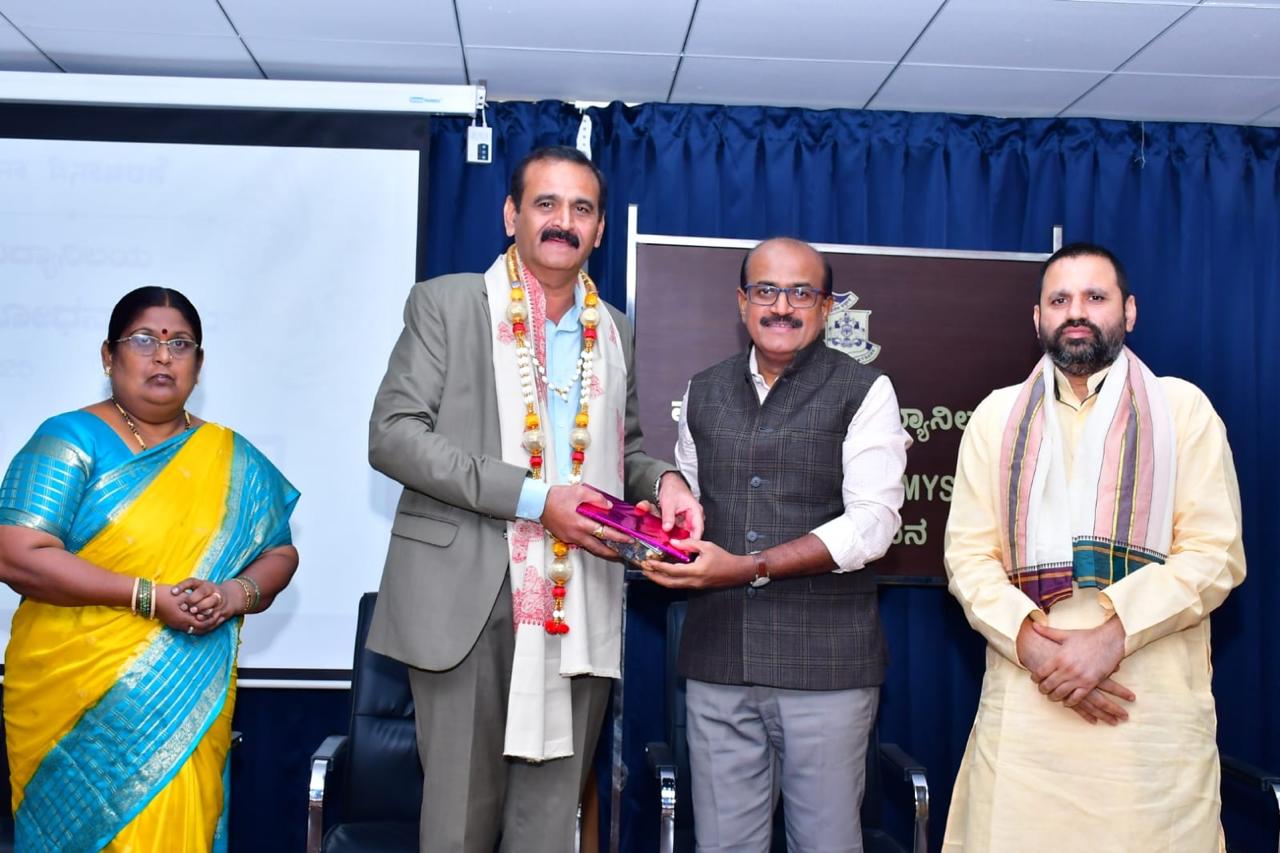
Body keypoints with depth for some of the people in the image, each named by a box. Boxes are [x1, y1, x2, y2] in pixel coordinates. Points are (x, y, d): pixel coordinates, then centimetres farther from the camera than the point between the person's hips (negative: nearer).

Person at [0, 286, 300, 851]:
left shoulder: (232, 460, 8)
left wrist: (236, 594, -12)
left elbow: (279, 554, 11)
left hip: (190, 700, 3)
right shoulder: (70, 441, -5)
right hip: (75, 700, -3)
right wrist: (150, 596, -19)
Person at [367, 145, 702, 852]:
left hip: (580, 607, 4)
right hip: (467, 600, -3)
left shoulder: (614, 332, 15)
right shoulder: (445, 304, 1)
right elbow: (392, 435, -7)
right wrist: (531, 498, -15)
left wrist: (663, 481, 0)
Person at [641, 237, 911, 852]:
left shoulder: (864, 392, -1)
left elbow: (872, 522, -11)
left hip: (826, 664, -3)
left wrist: (749, 567, -18)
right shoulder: (703, 393, 13)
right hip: (717, 662, 4)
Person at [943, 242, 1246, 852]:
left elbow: (1215, 553, -3)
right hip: (1023, 701, 2)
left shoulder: (1182, 407, 6)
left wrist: (1112, 636, -15)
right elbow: (968, 554, 4)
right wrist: (1032, 644, -12)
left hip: (1156, 707, -1)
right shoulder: (997, 415, 12)